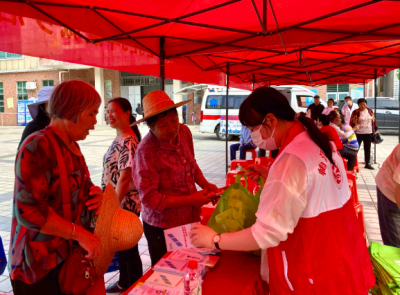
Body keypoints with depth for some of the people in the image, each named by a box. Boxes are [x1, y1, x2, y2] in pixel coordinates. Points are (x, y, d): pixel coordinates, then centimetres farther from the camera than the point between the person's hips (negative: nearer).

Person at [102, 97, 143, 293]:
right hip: (118, 203, 9)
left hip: (124, 205, -9)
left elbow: (125, 178, -24)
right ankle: (124, 282, 41)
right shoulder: (119, 139, 8)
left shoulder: (127, 143, -22)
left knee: (128, 249, 8)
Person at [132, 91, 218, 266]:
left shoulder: (184, 132, -6)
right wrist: (191, 200, -22)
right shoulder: (146, 152, -24)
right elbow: (149, 198, -21)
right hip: (162, 228, -5)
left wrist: (205, 184, -6)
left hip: (190, 219, 6)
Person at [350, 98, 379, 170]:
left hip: (368, 133, 4)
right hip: (358, 133, -4)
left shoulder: (370, 111, 5)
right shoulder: (355, 112, -7)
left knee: (367, 149, 11)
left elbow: (374, 120, 12)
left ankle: (367, 164, 21)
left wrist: (376, 129, 9)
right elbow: (351, 122, -6)